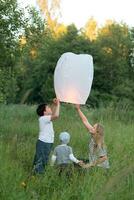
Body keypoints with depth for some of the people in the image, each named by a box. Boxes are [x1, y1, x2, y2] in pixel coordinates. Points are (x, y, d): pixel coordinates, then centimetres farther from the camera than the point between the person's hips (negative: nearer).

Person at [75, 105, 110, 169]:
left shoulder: (99, 143, -24)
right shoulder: (93, 137, -4)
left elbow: (104, 157, -24)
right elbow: (85, 121, -1)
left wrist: (91, 165, -21)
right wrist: (78, 109, -1)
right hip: (94, 163, 8)